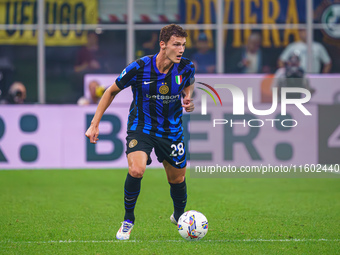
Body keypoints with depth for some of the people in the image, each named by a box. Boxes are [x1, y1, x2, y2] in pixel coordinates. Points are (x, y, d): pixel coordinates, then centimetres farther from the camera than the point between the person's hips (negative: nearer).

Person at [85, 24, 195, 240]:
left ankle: (179, 216, 44)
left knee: (177, 178, 11)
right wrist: (95, 124, -5)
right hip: (141, 127, -3)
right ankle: (128, 220, -3)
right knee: (136, 170, -26)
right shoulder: (139, 68, -21)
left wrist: (188, 98, -9)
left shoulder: (186, 67, -13)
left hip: (171, 130, 3)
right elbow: (112, 91, -5)